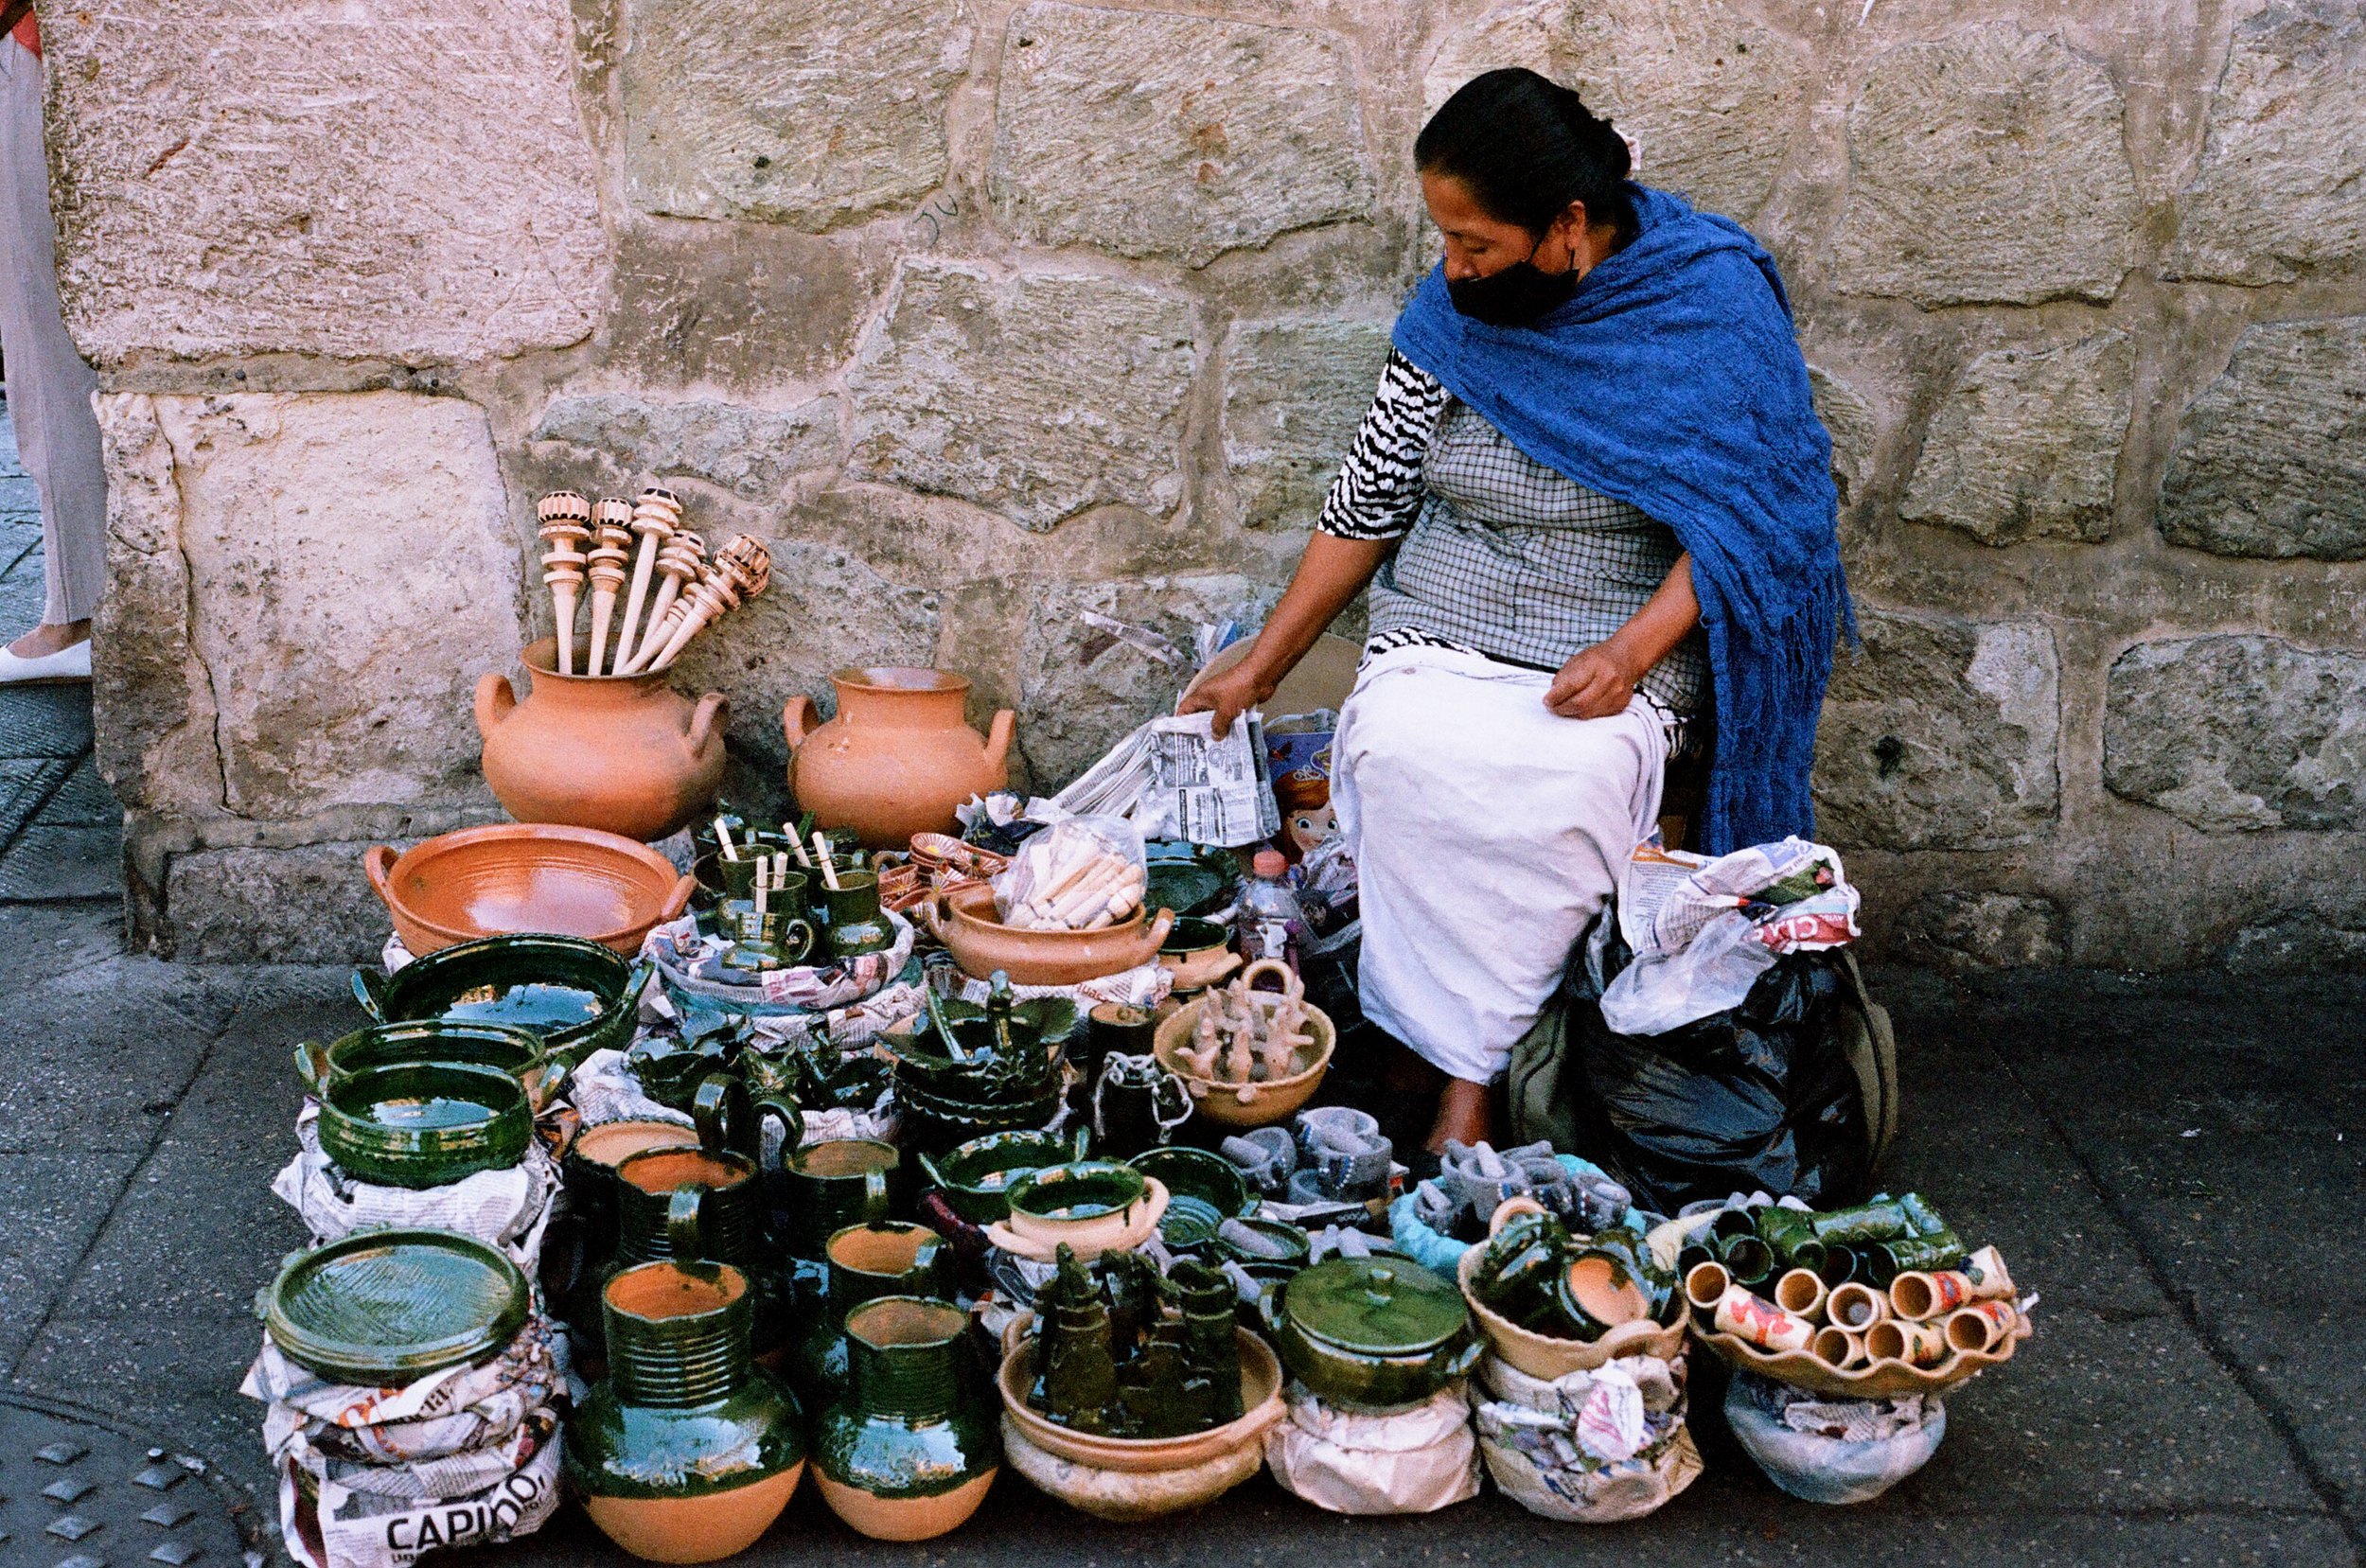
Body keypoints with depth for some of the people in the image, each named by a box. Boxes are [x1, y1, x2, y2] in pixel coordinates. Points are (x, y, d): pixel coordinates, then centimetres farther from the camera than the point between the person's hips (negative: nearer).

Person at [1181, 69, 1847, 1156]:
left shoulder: (1713, 306, -6)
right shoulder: (1453, 314, 3)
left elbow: (1748, 515, -5)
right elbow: (1366, 503, 10)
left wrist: (1631, 654, -18)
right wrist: (1260, 667, 9)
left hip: (1626, 648, -2)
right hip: (1441, 631, 3)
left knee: (1568, 779, -35)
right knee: (1400, 750, -31)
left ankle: (1464, 1065, -23)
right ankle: (1456, 1039, -20)